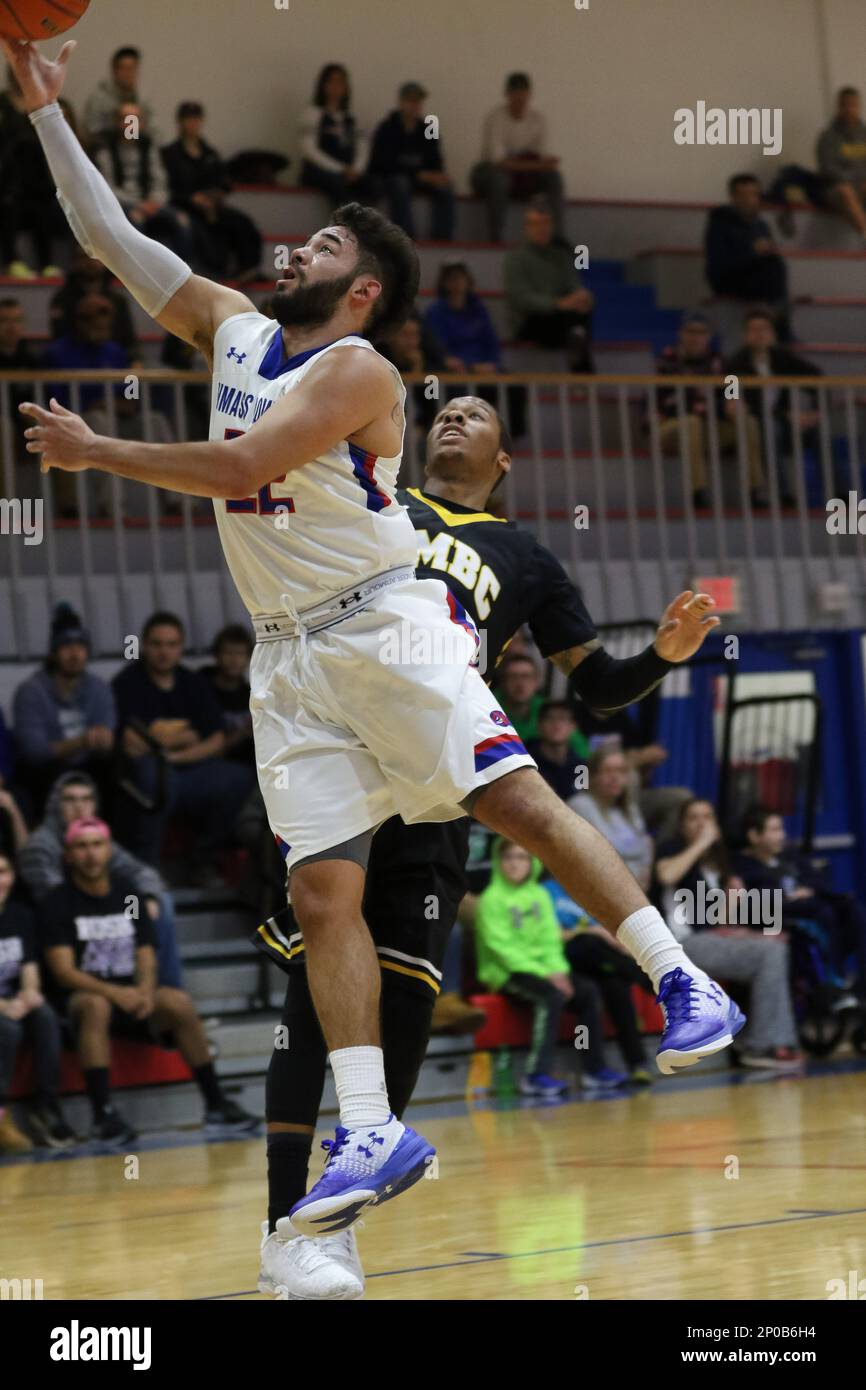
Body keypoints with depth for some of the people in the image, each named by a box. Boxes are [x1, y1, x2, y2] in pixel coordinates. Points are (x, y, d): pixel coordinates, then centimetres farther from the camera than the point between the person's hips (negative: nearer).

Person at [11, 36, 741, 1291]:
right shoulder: (233, 329, 14)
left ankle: (682, 985, -8)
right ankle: (371, 1135, -9)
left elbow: (243, 467, -21)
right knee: (322, 891, -5)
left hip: (384, 622, -6)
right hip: (288, 655, 6)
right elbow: (111, 237, 16)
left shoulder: (357, 371, -8)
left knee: (517, 799, -16)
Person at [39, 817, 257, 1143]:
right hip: (80, 997, -4)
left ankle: (215, 1104, -18)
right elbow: (64, 971, -12)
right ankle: (103, 1114, -41)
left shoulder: (126, 893, 11)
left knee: (178, 1002, -24)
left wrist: (145, 990, -16)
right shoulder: (57, 904, -3)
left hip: (131, 997, 4)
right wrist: (114, 993, -27)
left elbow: (146, 955, 7)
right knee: (96, 1005, -38)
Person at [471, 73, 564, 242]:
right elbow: (498, 160, -26)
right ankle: (495, 240, -35)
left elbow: (543, 158, -4)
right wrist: (535, 165, -35)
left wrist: (548, 163, -30)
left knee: (553, 176, -23)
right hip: (490, 171, -4)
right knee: (499, 178, -40)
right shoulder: (494, 118, -19)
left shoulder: (537, 119, -4)